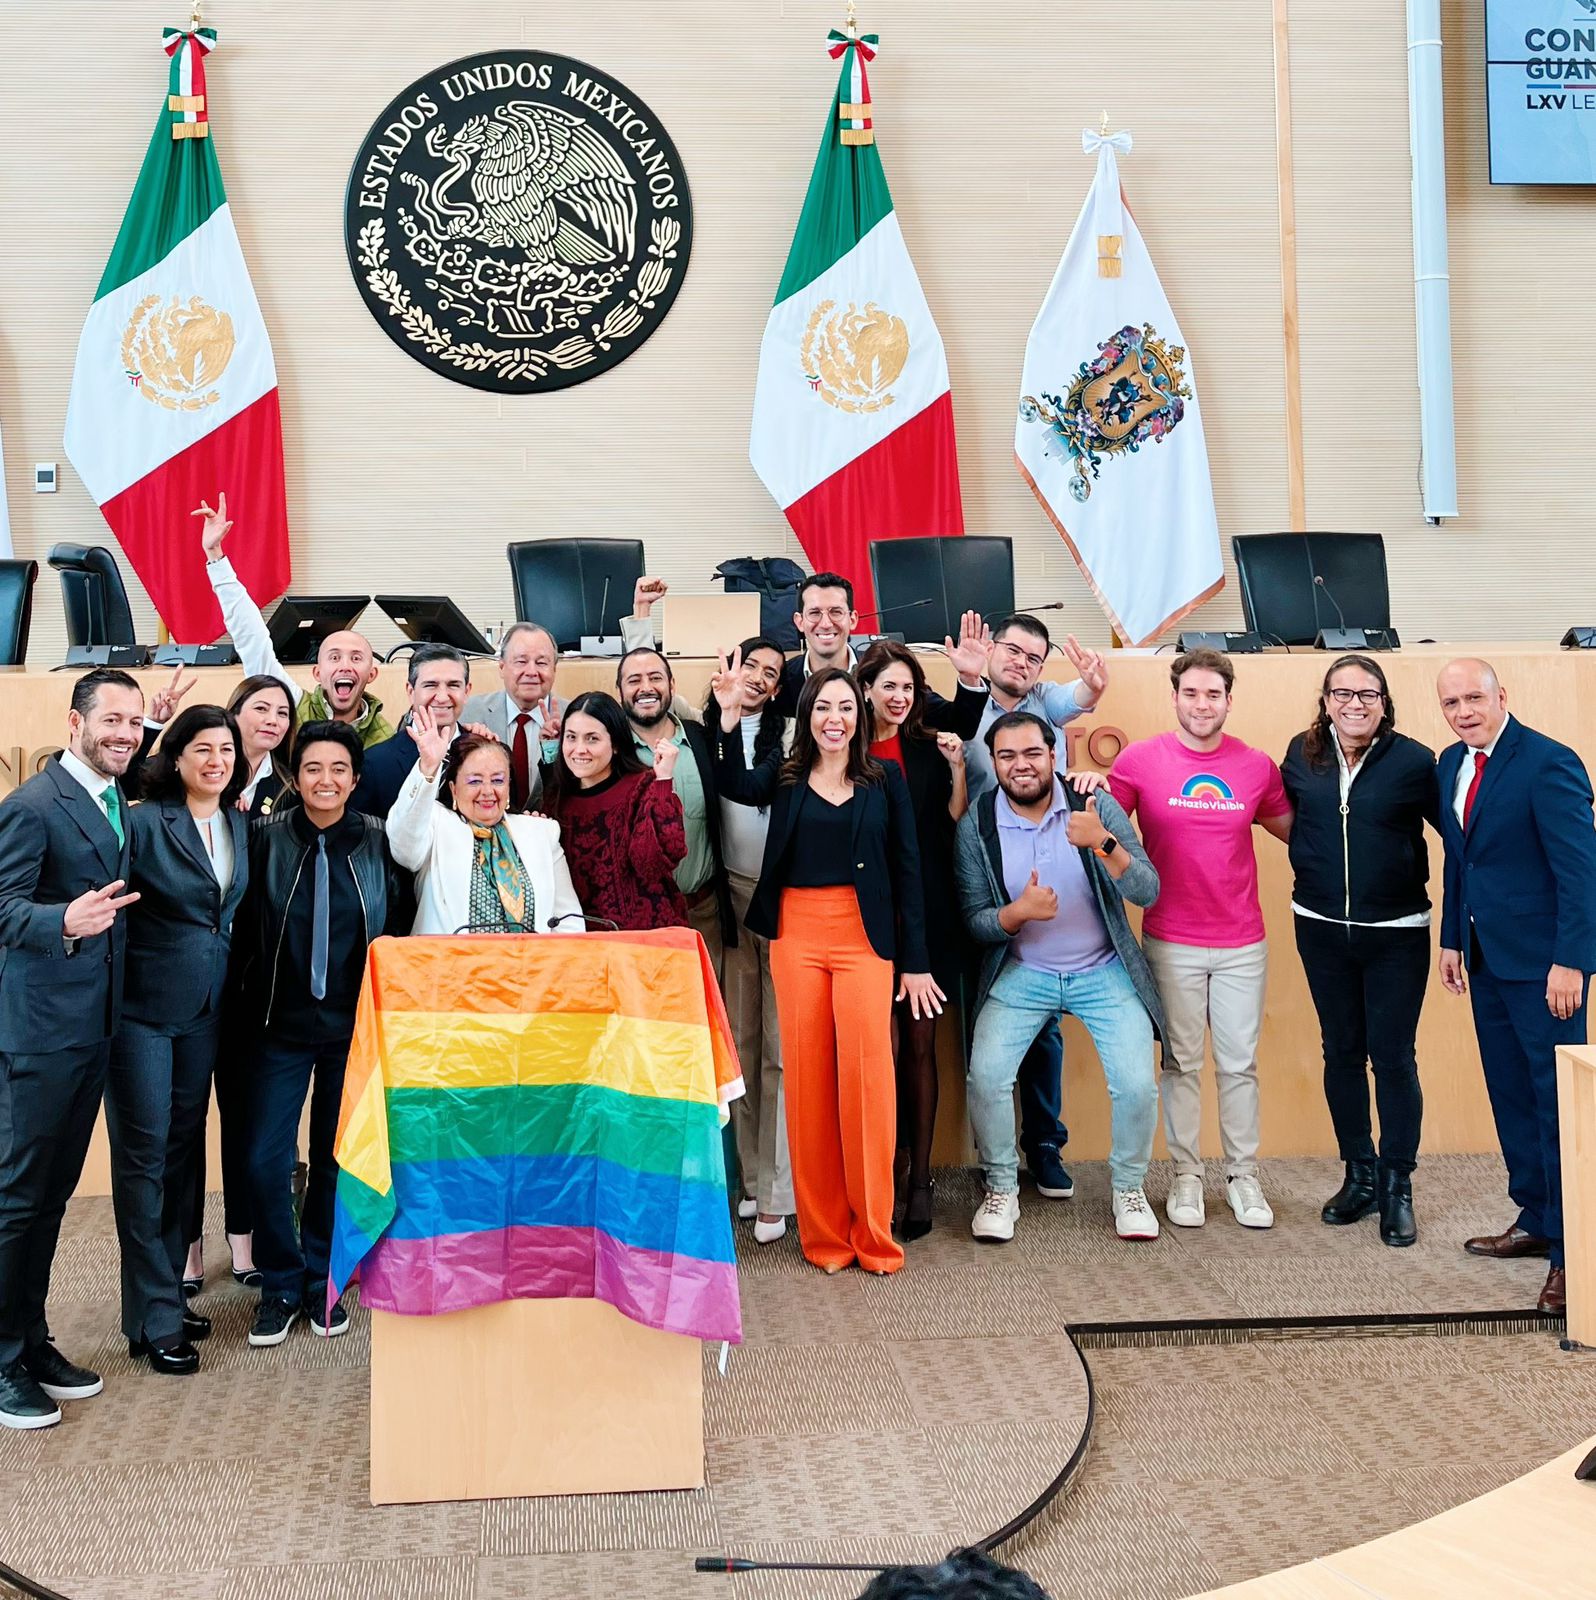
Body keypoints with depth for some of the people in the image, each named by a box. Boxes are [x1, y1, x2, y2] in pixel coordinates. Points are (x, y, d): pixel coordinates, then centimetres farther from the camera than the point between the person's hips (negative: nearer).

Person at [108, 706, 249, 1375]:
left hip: (204, 1011, 6)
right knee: (144, 1154, -1)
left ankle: (168, 1291, 25)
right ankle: (155, 1317, 6)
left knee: (182, 1149, 13)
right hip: (143, 1010, -6)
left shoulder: (240, 825, 7)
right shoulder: (143, 823, -12)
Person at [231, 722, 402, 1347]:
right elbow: (244, 926, -1)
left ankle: (321, 1283, 26)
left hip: (354, 1026, 1)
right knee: (266, 1161, -4)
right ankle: (280, 1284, 16)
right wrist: (248, 1007, -5)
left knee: (337, 1161, 9)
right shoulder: (266, 837, -3)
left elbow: (397, 927, 4)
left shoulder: (379, 843, -1)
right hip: (282, 1025, 0)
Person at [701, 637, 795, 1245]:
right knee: (740, 1041, 7)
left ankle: (777, 1192, 1)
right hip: (731, 895, 3)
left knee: (780, 1047, -4)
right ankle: (752, 1176, 17)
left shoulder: (789, 732, 1)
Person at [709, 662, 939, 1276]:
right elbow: (736, 787, -11)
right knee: (806, 1076, 1)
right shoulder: (784, 774, 10)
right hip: (796, 934, 1)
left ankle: (873, 1233, 2)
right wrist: (729, 717, -23)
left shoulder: (885, 779, 7)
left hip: (864, 937, -1)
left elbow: (907, 870, 5)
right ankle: (822, 1232, 11)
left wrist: (916, 962, 1)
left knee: (866, 1073, -9)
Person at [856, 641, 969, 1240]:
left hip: (924, 913, 2)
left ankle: (919, 1177, 12)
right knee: (884, 1045, -3)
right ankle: (893, 1174, 8)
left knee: (920, 1044, 6)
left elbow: (952, 828, 4)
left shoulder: (929, 751, 8)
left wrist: (957, 770, -6)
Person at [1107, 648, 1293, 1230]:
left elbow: (1290, 828, 16)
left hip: (1242, 944, 2)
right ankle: (1185, 1174, 20)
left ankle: (1243, 1175, 21)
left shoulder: (1257, 766, 1)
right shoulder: (1139, 760, -6)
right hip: (1171, 943, -2)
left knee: (1240, 1063, 9)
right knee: (1181, 1062, 8)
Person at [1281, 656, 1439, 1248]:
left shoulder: (1413, 761, -11)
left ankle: (1397, 1186, 16)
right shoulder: (1303, 755, -1)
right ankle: (1359, 1175, 28)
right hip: (1322, 930, 3)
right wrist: (1312, 868, 3)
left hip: (1396, 933, -3)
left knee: (1393, 1057, 2)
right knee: (1341, 1051, 13)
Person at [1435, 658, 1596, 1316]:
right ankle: (1535, 1220, 28)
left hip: (1542, 961, -8)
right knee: (1511, 1095, 15)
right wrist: (1452, 938, 14)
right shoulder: (1451, 764, 8)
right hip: (1486, 958, 8)